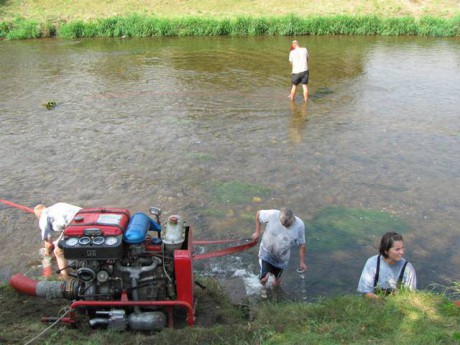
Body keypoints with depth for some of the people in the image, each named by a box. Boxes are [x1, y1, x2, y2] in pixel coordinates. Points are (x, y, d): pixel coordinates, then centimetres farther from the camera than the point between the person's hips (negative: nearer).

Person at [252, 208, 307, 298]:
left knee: (276, 284, 19)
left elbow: (301, 244, -10)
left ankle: (276, 279, 60)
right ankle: (263, 286, 26)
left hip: (282, 257, 2)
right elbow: (258, 214, -10)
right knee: (264, 278, -13)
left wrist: (302, 262, -3)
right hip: (266, 252, -1)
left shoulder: (299, 225, -24)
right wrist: (258, 232, -7)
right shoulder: (272, 215, -30)